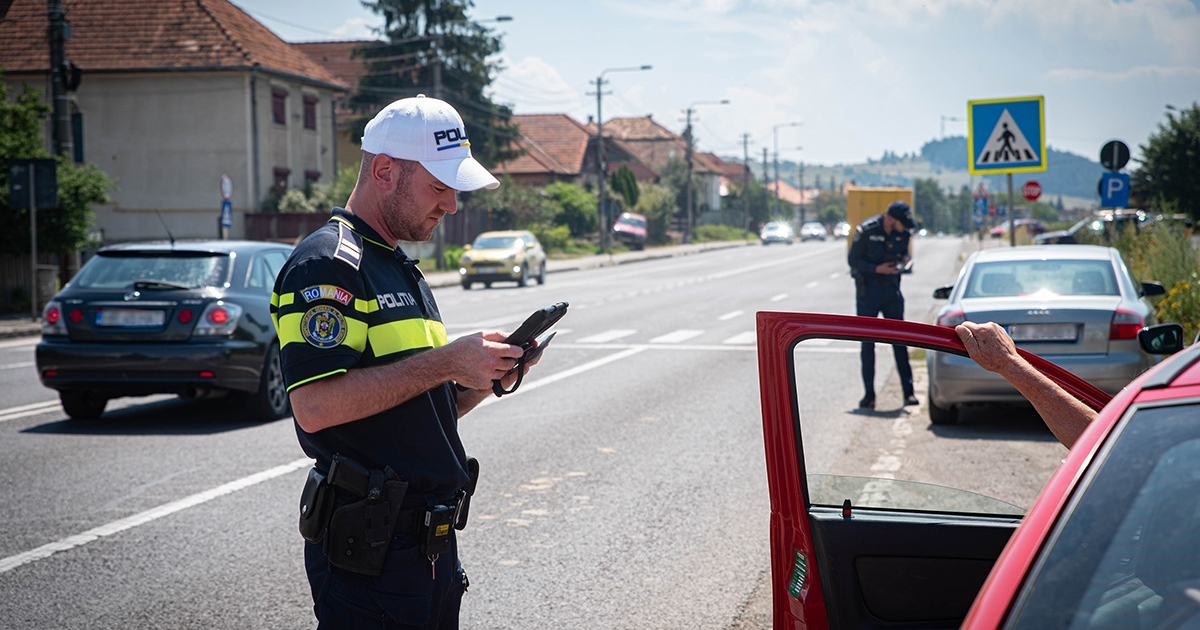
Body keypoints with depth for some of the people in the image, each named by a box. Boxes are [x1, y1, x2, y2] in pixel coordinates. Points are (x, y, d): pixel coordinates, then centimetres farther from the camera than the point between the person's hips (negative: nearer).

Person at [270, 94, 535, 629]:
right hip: (367, 548, -9)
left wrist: (483, 380, 4)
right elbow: (315, 406, -24)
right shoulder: (326, 263, -12)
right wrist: (445, 362, -20)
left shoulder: (404, 271, 19)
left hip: (432, 542, 9)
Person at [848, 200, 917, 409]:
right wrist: (877, 269, -21)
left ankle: (908, 392, 1)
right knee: (867, 342, 3)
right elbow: (853, 259, -10)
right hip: (867, 291, -3)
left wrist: (903, 261, -10)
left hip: (891, 289, 3)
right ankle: (869, 394, 10)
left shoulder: (902, 234, -2)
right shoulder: (866, 231, -15)